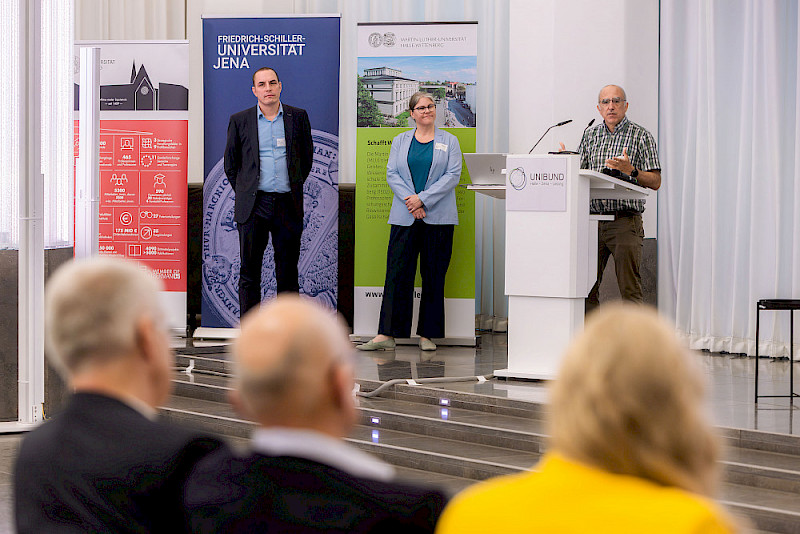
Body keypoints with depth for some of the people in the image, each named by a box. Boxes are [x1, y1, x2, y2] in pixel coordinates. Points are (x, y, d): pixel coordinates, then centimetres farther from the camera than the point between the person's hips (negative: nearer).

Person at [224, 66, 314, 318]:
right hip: (253, 205, -1)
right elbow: (230, 163, 12)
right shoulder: (239, 120, 4)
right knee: (249, 272, 0)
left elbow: (307, 158, 16)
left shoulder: (298, 117, 7)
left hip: (288, 204, 1)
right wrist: (244, 192, 10)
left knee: (288, 272, 4)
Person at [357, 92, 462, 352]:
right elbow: (392, 174, 5)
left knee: (434, 276, 1)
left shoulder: (449, 141, 7)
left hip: (438, 217, -1)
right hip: (404, 217, 1)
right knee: (397, 272, -5)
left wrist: (422, 199, -12)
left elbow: (452, 175, -3)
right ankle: (386, 335, -5)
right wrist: (410, 202, -11)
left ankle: (427, 335, 6)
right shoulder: (400, 141, 13)